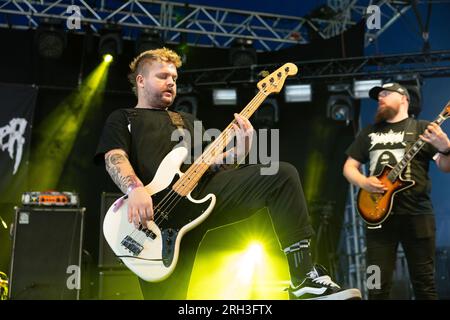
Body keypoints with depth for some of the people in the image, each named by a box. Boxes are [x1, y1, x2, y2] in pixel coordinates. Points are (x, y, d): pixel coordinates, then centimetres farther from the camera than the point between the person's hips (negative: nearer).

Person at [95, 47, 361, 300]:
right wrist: (136, 189, -23)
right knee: (164, 293, -13)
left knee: (283, 174, -15)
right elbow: (114, 157, 0)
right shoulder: (122, 119, 20)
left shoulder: (187, 120, 35)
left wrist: (239, 152, 2)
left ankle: (303, 277, -17)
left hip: (206, 189, 4)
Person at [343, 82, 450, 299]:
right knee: (378, 286, 2)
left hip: (416, 214, -2)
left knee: (424, 283, 3)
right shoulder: (369, 132, 16)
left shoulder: (423, 129, 5)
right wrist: (363, 182, -5)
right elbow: (349, 167, 17)